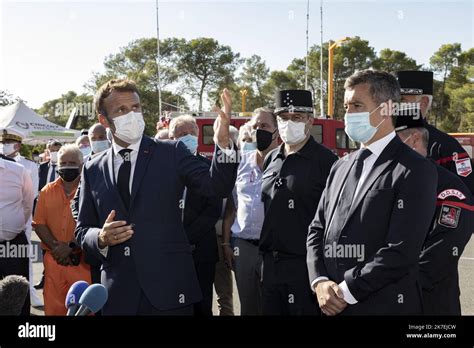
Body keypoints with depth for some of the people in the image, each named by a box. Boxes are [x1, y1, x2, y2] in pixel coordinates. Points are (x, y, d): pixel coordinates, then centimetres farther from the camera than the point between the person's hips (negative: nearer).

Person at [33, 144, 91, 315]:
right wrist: (55, 246, -8)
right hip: (53, 260, 4)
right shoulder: (47, 191, 11)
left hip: (82, 261, -3)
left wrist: (71, 246, -16)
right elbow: (39, 223, 6)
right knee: (53, 307, 10)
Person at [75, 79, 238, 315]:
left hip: (169, 289, -2)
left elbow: (216, 187, -11)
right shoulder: (93, 170, 7)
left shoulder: (172, 153, 0)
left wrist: (222, 142, -27)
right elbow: (82, 231, 12)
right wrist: (101, 238, -10)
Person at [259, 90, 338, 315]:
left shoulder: (325, 160, -9)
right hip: (270, 262, 6)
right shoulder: (270, 159, 11)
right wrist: (265, 254, 15)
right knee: (270, 309, 15)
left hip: (305, 264, -6)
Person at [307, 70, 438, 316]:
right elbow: (317, 230, 9)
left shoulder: (415, 171, -10)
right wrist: (320, 281, -6)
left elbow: (402, 251, -18)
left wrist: (346, 291, -14)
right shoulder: (341, 167, 10)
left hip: (384, 306, -5)